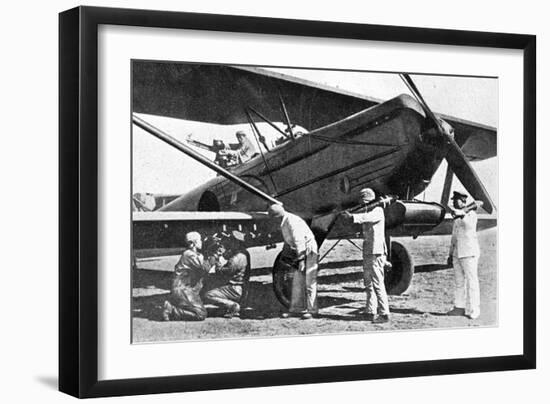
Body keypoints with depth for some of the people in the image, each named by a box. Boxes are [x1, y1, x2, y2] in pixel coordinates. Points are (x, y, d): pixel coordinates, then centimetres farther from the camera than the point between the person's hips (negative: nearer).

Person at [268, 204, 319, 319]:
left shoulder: (292, 222, -22)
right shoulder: (284, 223, 7)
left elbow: (299, 241, -25)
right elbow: (288, 241, 15)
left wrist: (301, 259, -25)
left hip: (309, 251, -9)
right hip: (299, 252, 9)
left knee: (309, 281, -8)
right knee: (297, 281, 6)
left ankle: (311, 310, -6)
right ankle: (296, 309, 9)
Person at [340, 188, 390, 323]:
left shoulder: (378, 211, -8)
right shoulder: (368, 212, 21)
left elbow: (368, 217, -30)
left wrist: (352, 216, -43)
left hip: (376, 253, -9)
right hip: (367, 252, 9)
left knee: (377, 283, -10)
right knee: (369, 284, 12)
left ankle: (384, 314, -8)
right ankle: (371, 313, 18)